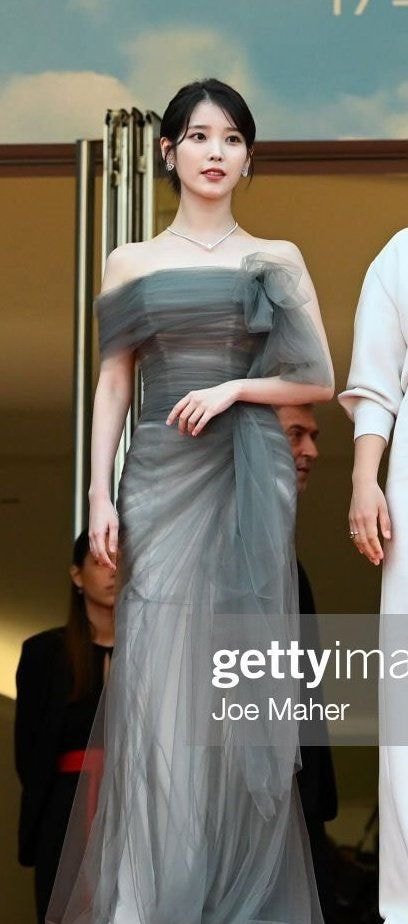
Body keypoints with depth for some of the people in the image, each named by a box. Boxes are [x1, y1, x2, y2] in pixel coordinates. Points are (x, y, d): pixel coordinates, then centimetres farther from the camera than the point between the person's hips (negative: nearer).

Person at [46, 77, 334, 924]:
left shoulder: (278, 261, 8)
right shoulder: (132, 263, 9)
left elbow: (319, 381, 6)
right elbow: (112, 386, 6)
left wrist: (234, 387, -9)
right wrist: (100, 496, -3)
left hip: (251, 484, 0)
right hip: (162, 481, 0)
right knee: (156, 680, -6)